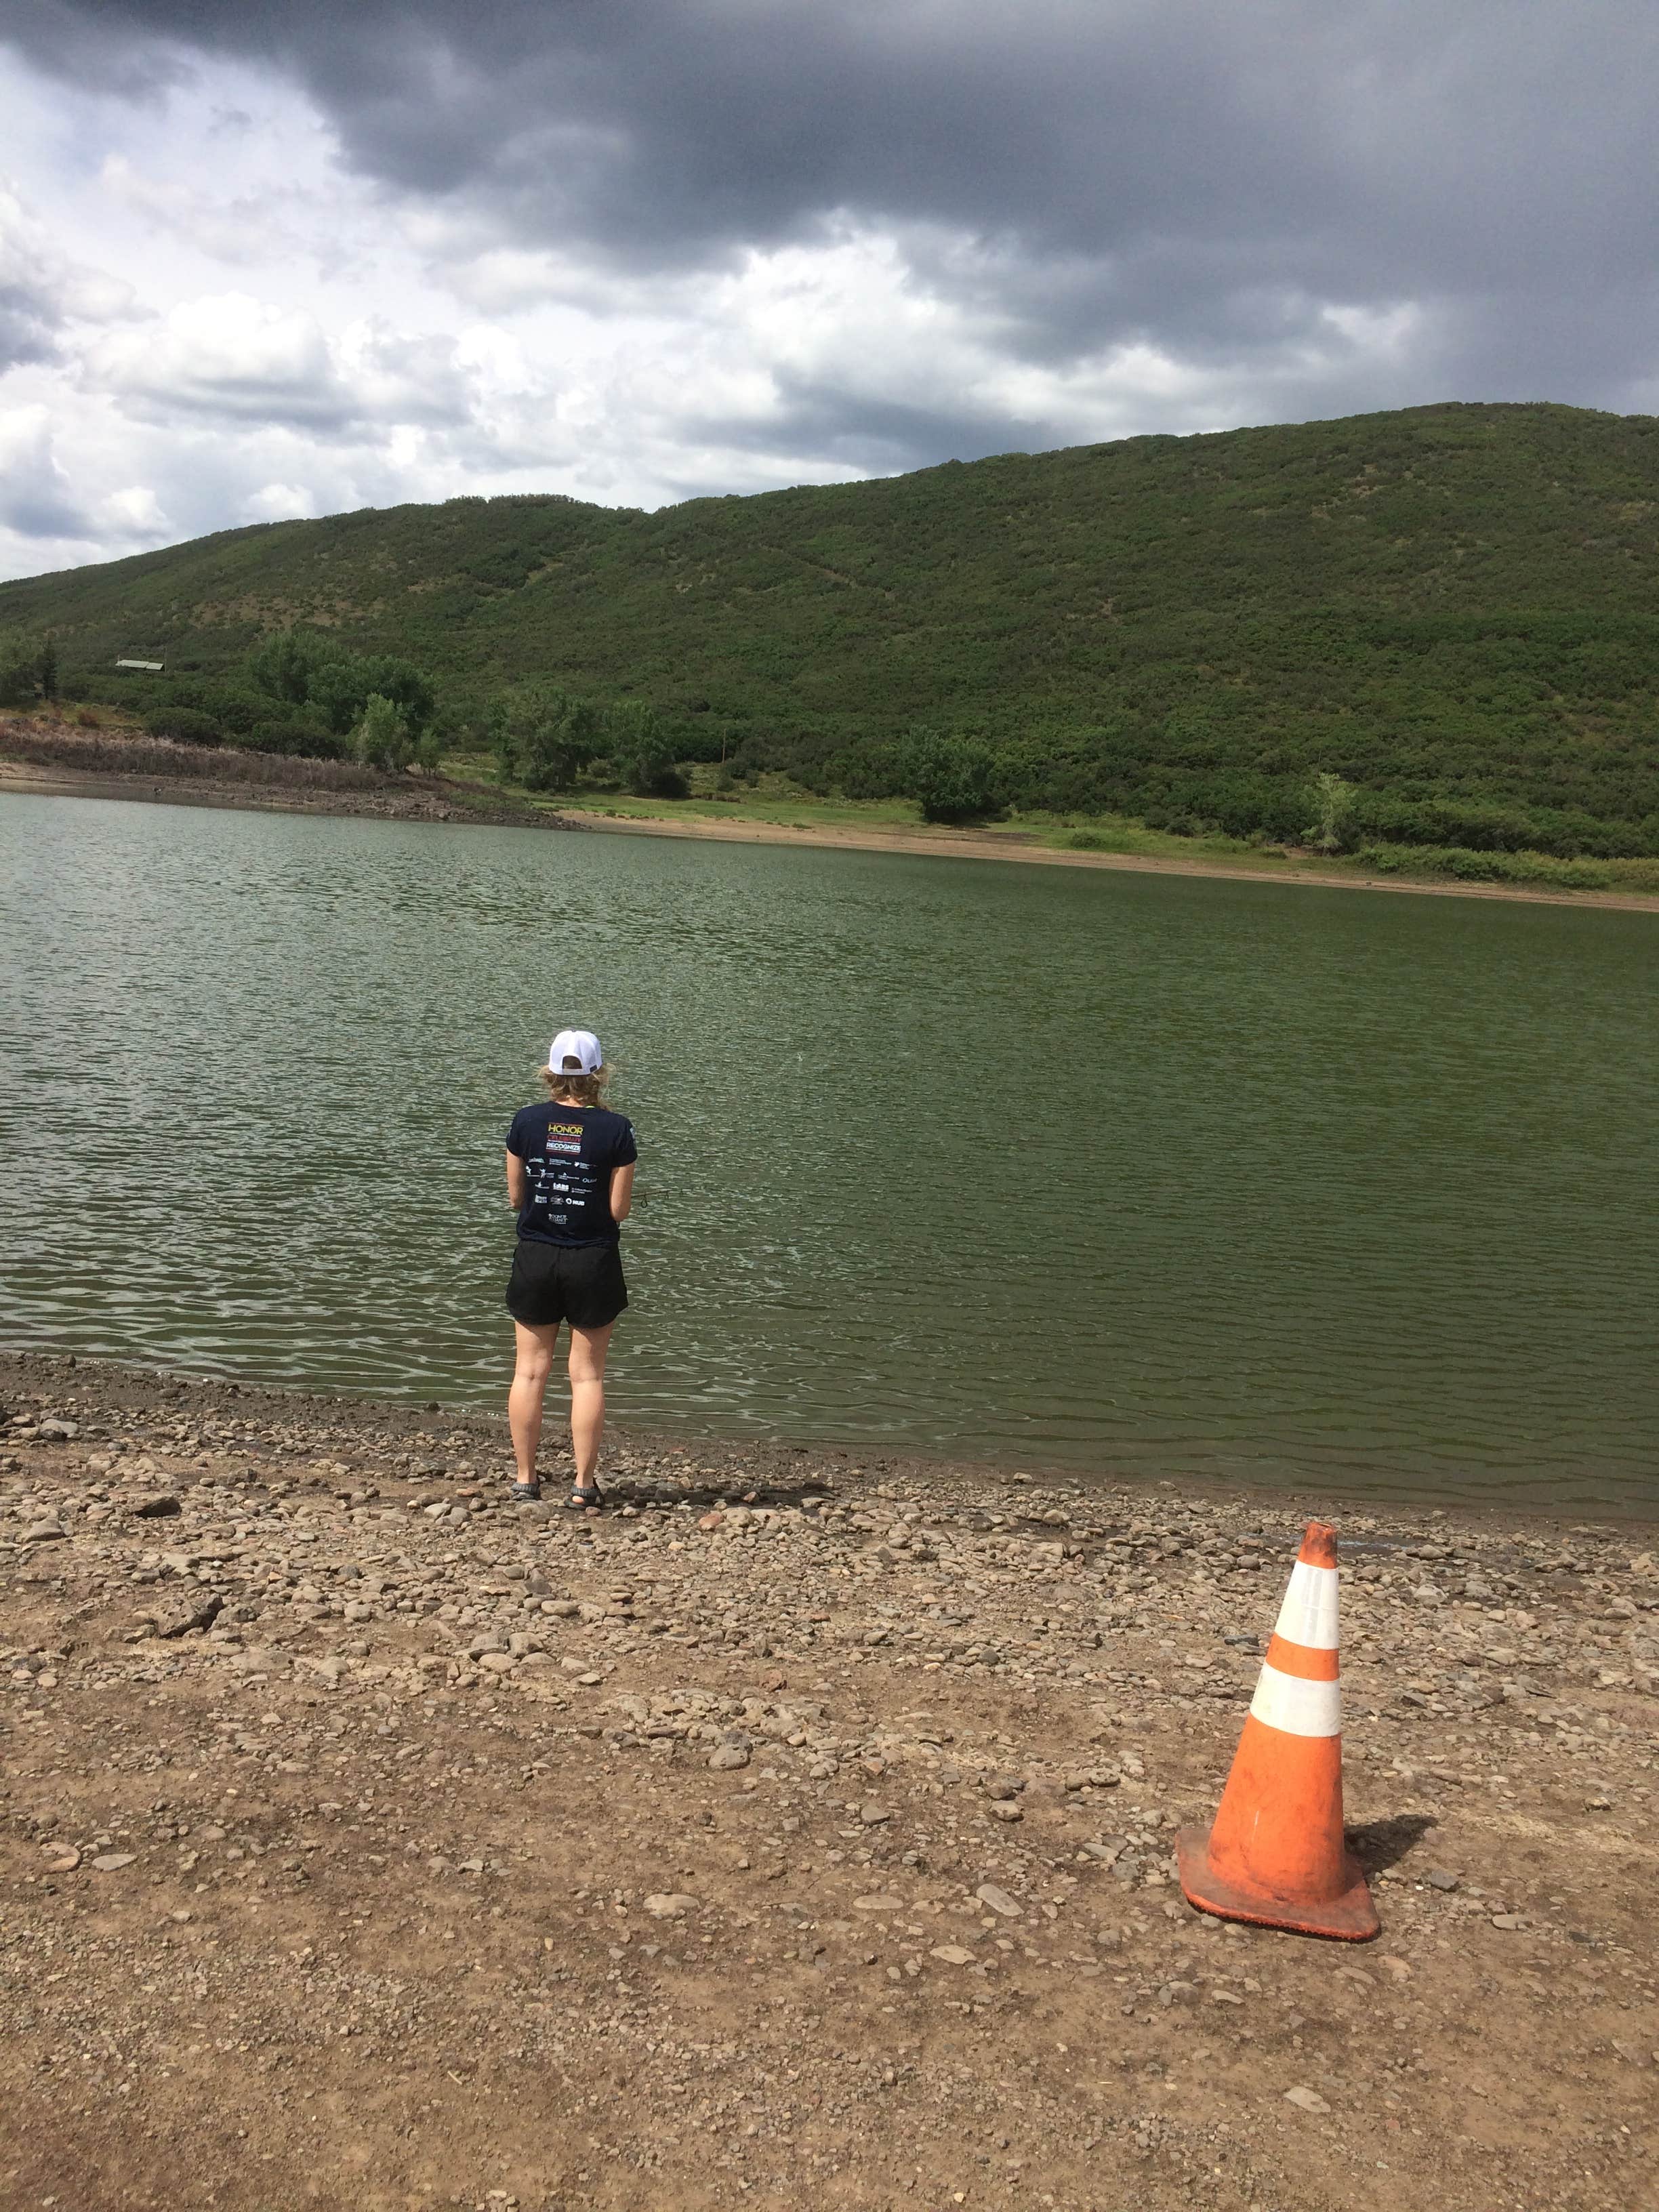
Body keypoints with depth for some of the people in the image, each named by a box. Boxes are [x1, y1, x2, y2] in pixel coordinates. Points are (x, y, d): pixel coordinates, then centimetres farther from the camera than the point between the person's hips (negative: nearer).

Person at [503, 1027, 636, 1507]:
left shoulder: (526, 1122, -4)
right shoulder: (616, 1130, -10)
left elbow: (514, 1198, 2)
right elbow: (619, 1210, -8)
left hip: (535, 1258, 2)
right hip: (593, 1261, -2)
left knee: (530, 1370, 11)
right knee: (587, 1374, 7)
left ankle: (525, 1477, 17)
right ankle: (584, 1482, 9)